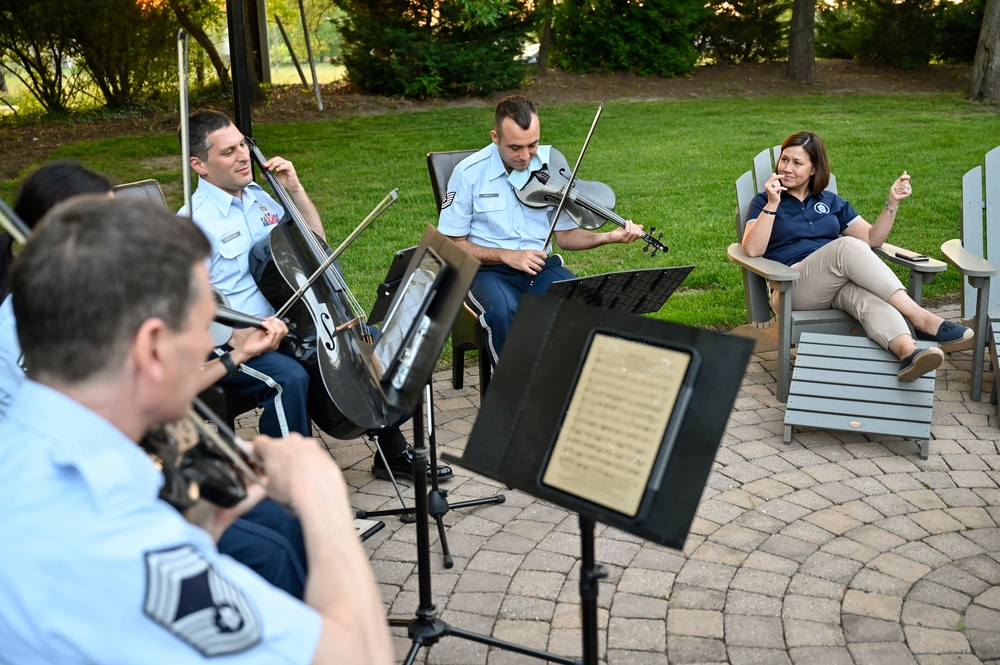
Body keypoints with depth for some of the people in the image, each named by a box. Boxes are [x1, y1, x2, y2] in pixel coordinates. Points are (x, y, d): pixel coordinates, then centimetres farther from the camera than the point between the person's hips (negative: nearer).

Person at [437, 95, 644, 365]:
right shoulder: (469, 173, -6)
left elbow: (565, 235, 6)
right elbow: (454, 244, -3)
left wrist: (609, 237, -12)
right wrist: (507, 255, -16)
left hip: (541, 267, 2)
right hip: (488, 270, -2)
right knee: (504, 312, -36)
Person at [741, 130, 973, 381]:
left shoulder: (830, 201, 25)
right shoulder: (764, 202, 13)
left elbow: (872, 238, 22)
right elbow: (753, 249, -5)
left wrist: (892, 202, 9)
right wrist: (772, 205, -13)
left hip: (841, 284, 4)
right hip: (795, 286, -4)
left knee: (866, 295, -35)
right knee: (848, 246, -32)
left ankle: (907, 351, -64)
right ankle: (922, 319, -39)